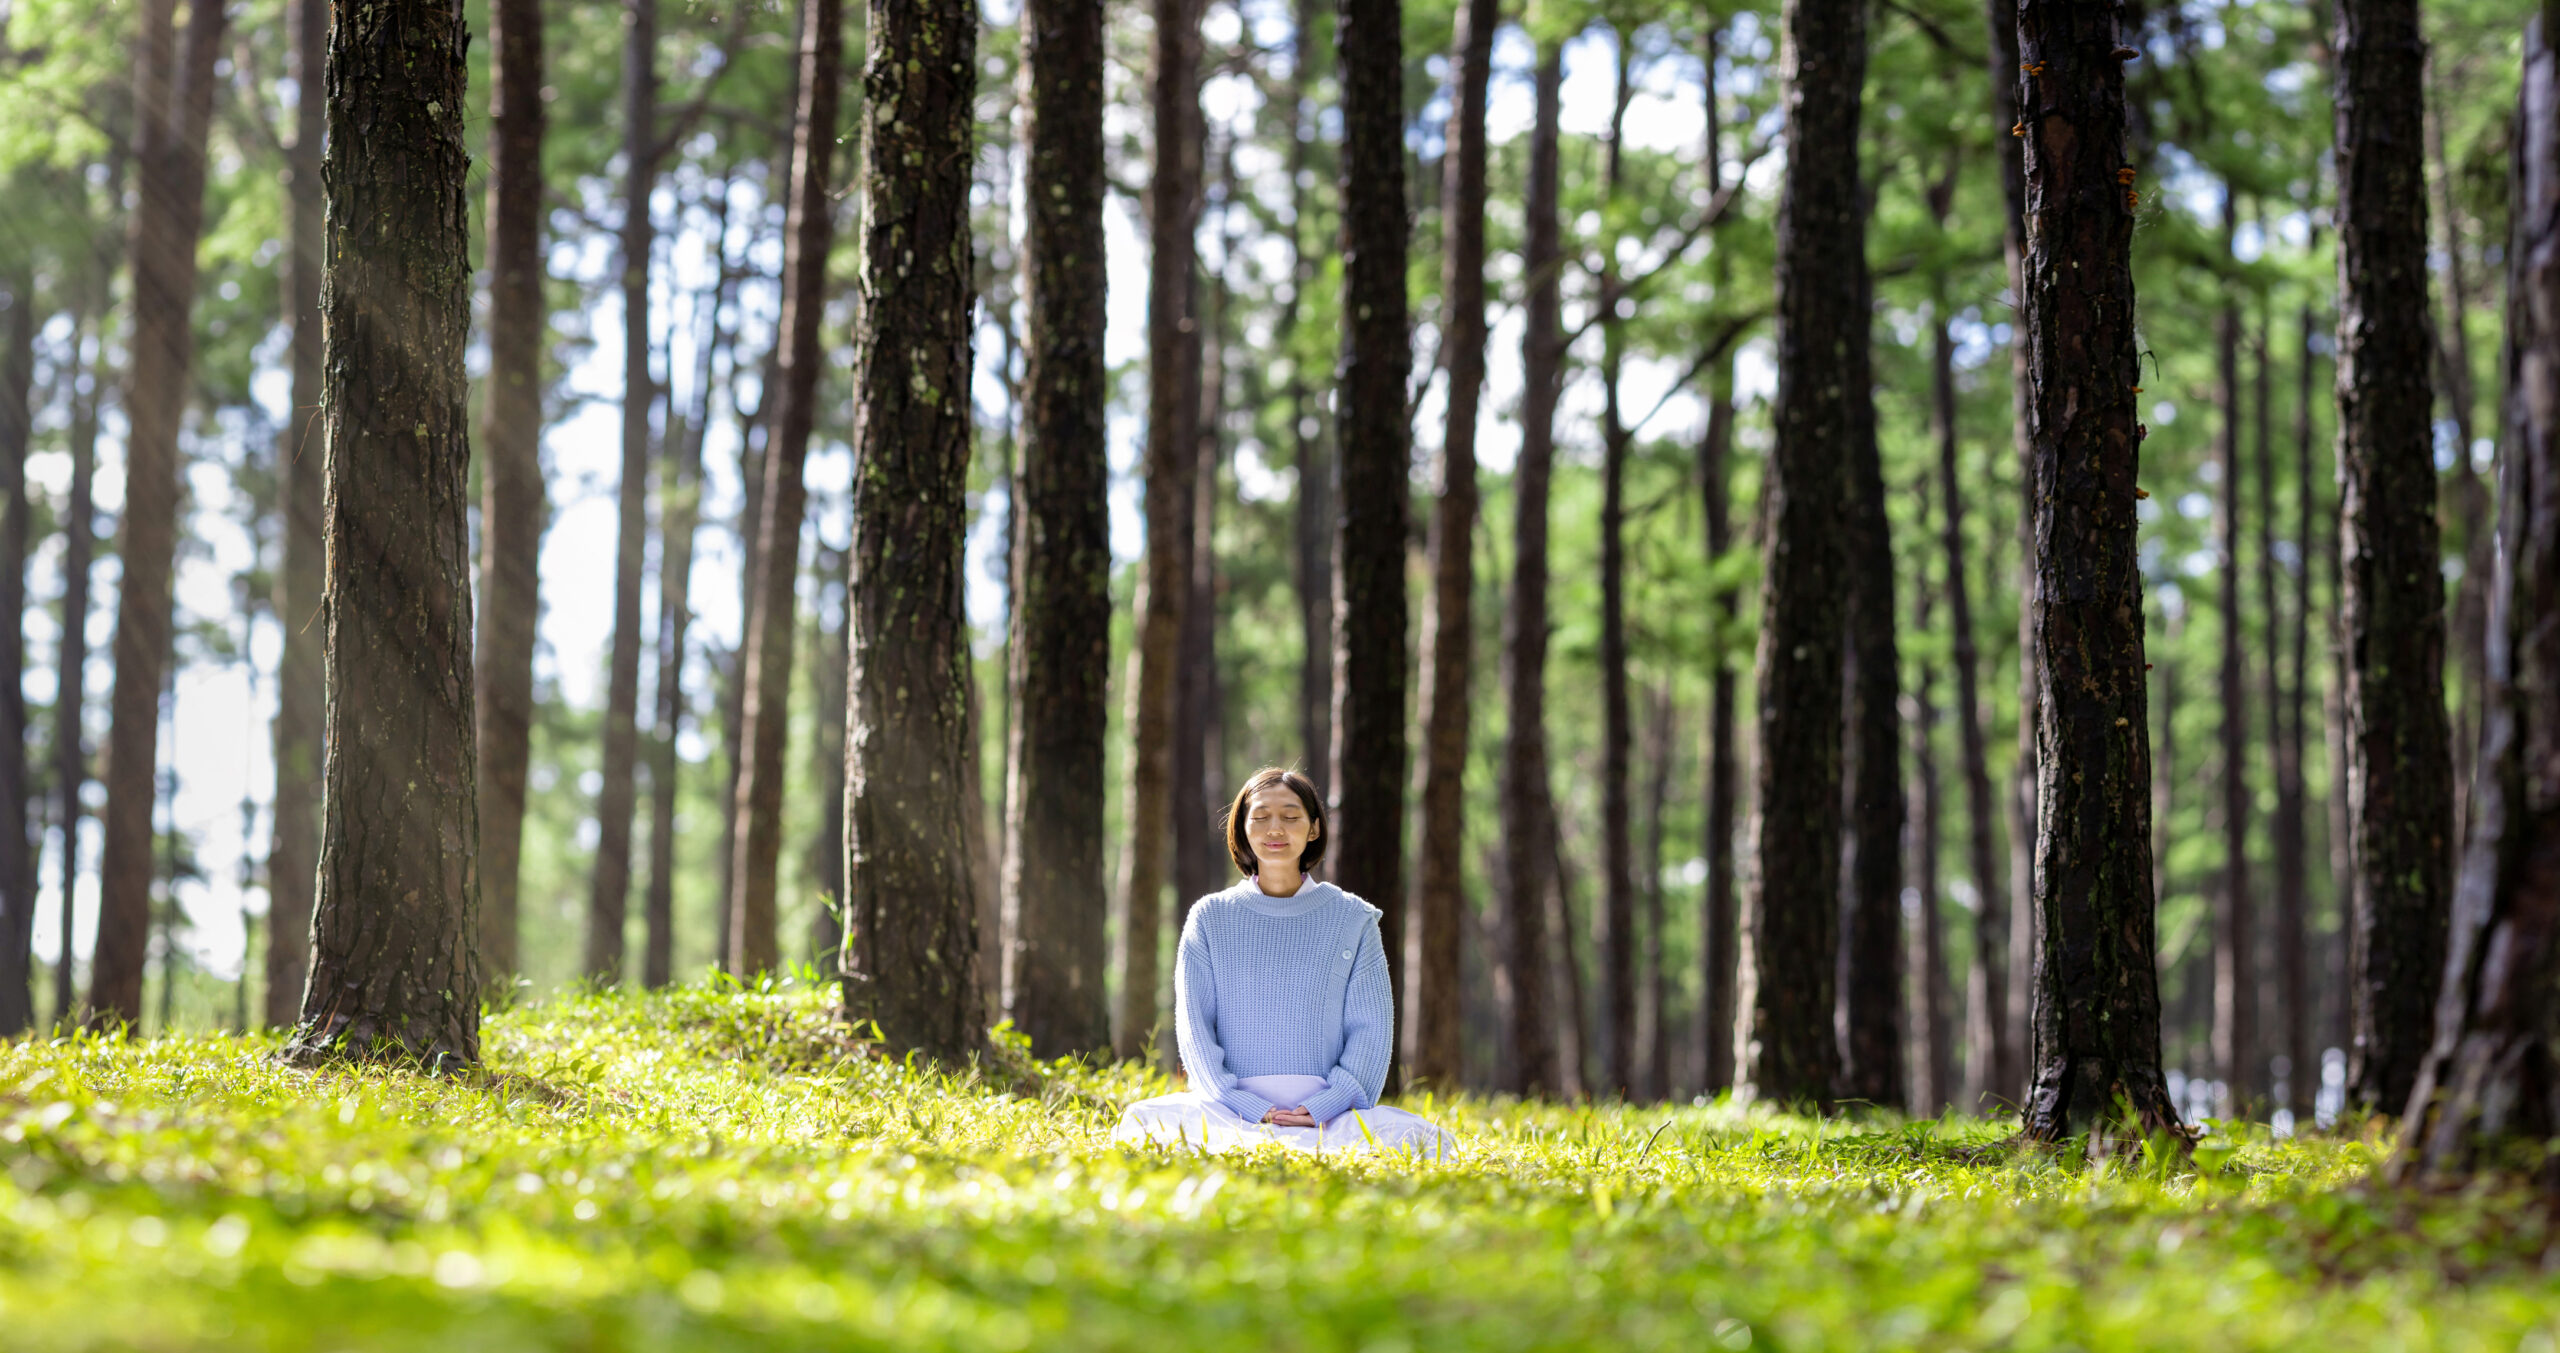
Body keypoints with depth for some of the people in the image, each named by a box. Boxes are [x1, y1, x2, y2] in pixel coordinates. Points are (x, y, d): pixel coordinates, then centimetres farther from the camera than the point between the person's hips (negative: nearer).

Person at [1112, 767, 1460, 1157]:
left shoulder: (1353, 919, 11)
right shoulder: (1211, 917, 11)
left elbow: (1371, 1029, 5)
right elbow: (1194, 1026, 3)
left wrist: (1321, 1108, -13)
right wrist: (1253, 1110, -13)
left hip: (1327, 1112, 0)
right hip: (1232, 1107, 0)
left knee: (1429, 1140, -30)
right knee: (1141, 1121, -32)